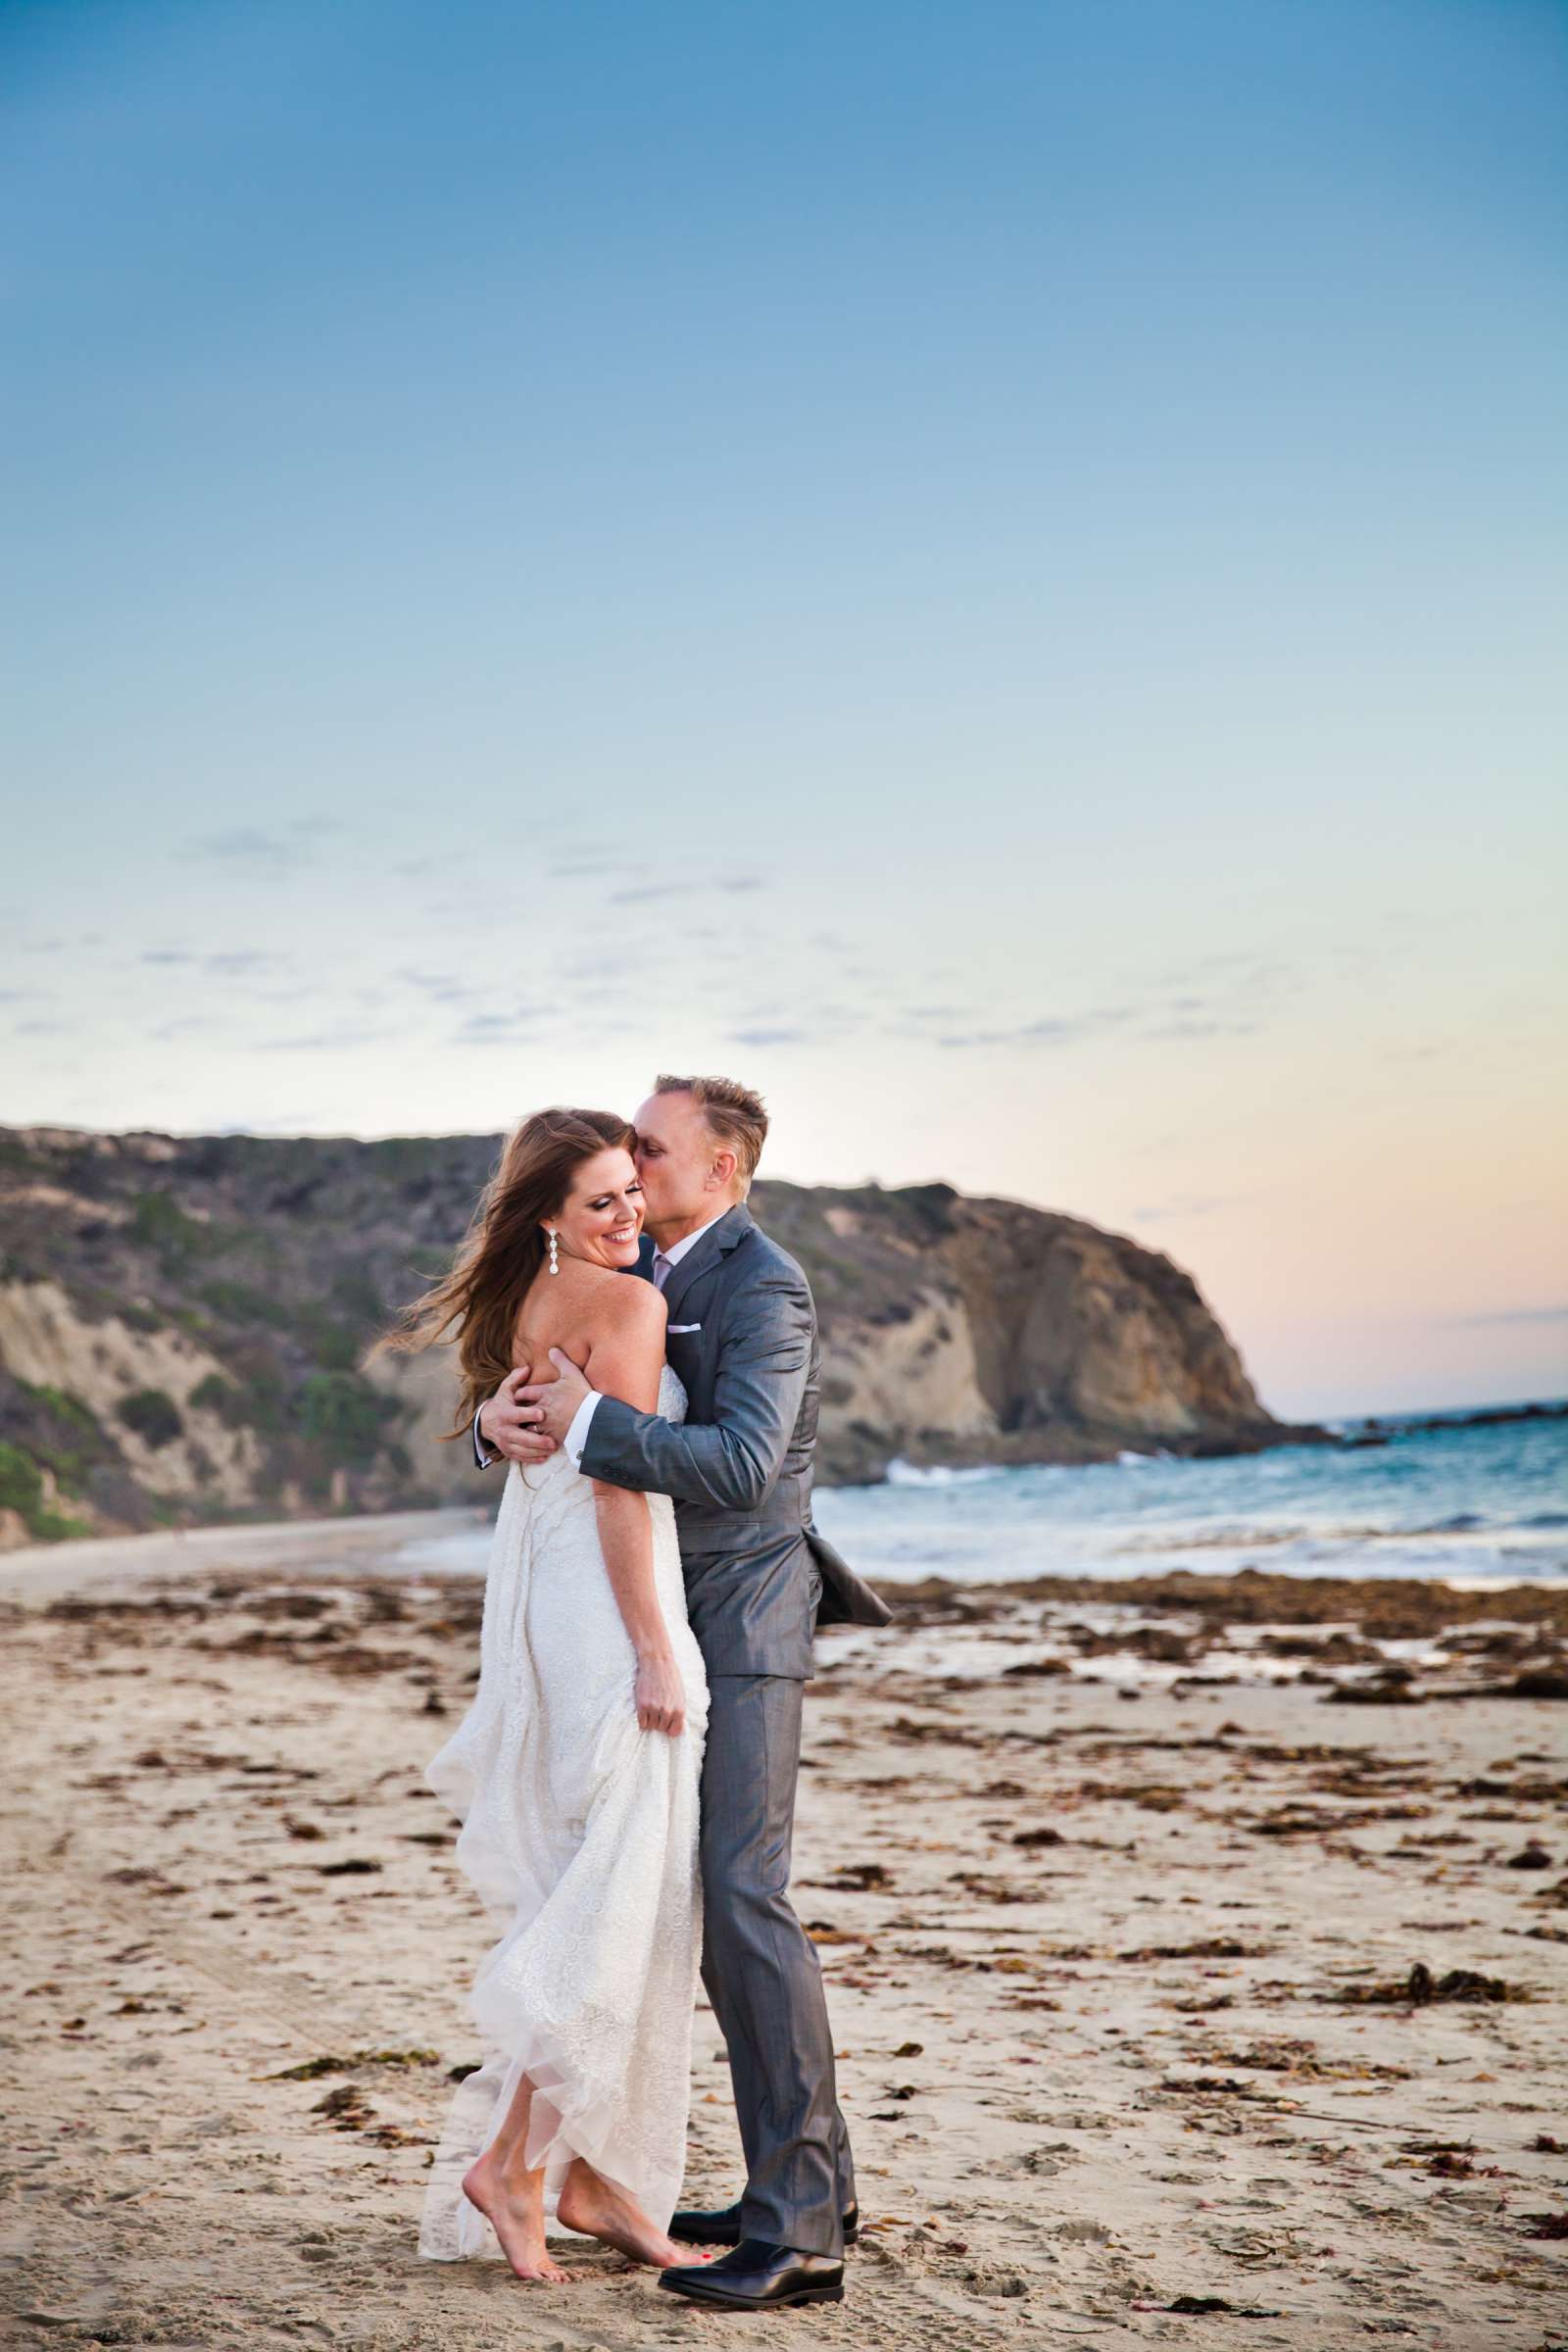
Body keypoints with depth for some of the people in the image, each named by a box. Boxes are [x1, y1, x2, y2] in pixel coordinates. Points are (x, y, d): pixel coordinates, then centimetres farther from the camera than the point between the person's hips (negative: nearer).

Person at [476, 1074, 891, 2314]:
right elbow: (543, 1391, 14)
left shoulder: (765, 1290, -14)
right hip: (674, 1621, 9)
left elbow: (741, 1464, -26)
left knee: (745, 1896, -14)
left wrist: (586, 1420, -27)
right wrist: (504, 1417, -10)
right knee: (716, 1898, 11)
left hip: (743, 1617, -9)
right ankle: (809, 2180, 20)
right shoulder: (644, 1277, 14)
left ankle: (799, 2233, -11)